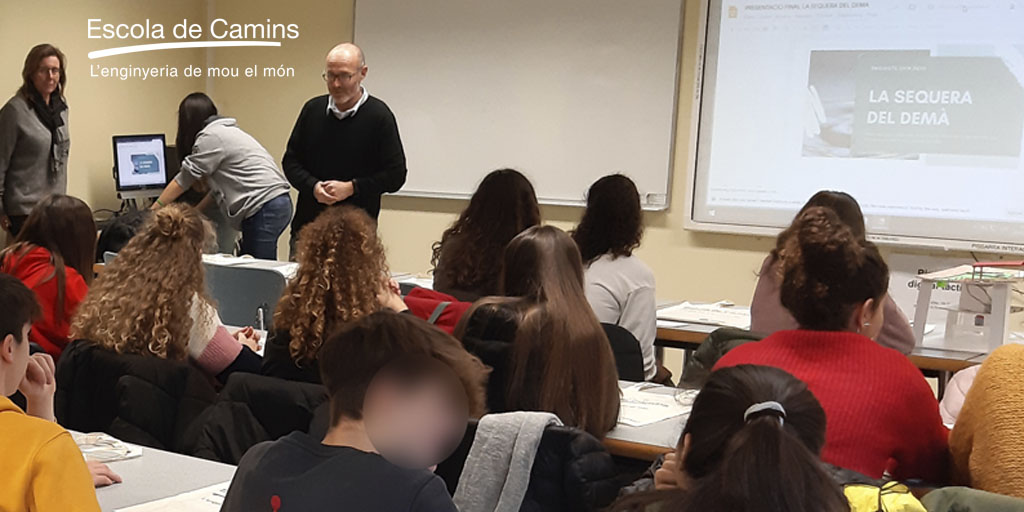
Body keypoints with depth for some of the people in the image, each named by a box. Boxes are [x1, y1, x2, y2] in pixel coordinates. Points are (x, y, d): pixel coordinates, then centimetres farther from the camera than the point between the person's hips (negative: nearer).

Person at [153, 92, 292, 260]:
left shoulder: (210, 137, -5)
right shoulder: (226, 131, 23)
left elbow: (183, 180, -1)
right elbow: (220, 185, 24)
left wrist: (152, 212, 6)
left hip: (264, 209, -9)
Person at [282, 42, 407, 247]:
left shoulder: (379, 115, -5)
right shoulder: (313, 109, 7)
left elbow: (395, 175, -5)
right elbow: (291, 161, 12)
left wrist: (351, 188, -15)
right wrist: (313, 186, -8)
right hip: (307, 225, 4)